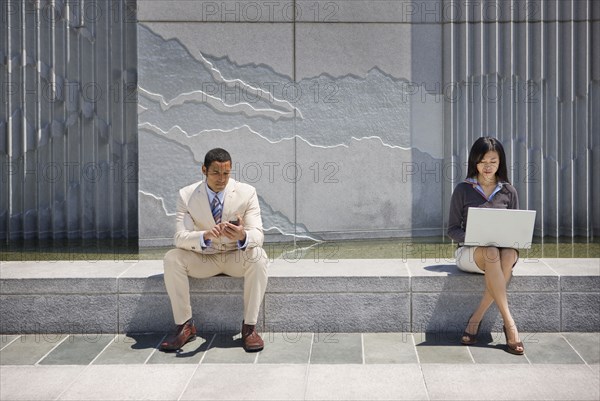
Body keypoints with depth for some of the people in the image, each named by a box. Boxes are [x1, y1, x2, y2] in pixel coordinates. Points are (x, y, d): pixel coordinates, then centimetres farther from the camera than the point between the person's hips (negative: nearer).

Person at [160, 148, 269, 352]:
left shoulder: (246, 193, -11)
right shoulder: (187, 195, -10)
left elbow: (258, 234, -17)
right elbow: (180, 237, -18)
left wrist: (243, 236, -43)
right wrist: (205, 235, -40)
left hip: (237, 256, -1)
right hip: (202, 258, 1)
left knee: (259, 257, -32)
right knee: (171, 259, -25)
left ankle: (249, 326, -20)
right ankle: (185, 326, -12)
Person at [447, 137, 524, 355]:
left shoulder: (508, 191, 11)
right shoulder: (463, 190, 4)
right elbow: (452, 229, 4)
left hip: (504, 249, 2)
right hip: (469, 251, -2)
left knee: (509, 255, -36)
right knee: (491, 253, -39)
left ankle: (476, 318, -29)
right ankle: (509, 324, -38)